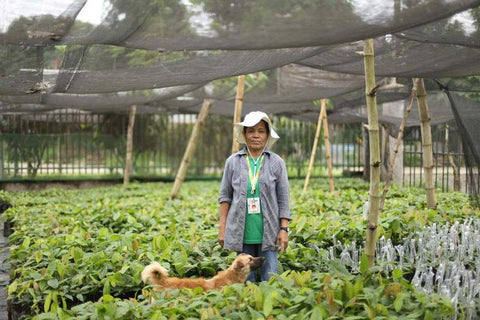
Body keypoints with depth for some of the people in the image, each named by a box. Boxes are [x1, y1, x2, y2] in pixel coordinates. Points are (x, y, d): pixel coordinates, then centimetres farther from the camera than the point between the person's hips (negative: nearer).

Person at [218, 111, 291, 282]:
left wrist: (284, 229, -3)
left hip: (268, 233, -1)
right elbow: (225, 196, 7)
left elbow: (283, 199, 3)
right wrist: (222, 228, 3)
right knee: (245, 280, 7)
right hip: (242, 233, 1)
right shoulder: (233, 162, 5)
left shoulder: (276, 162, 3)